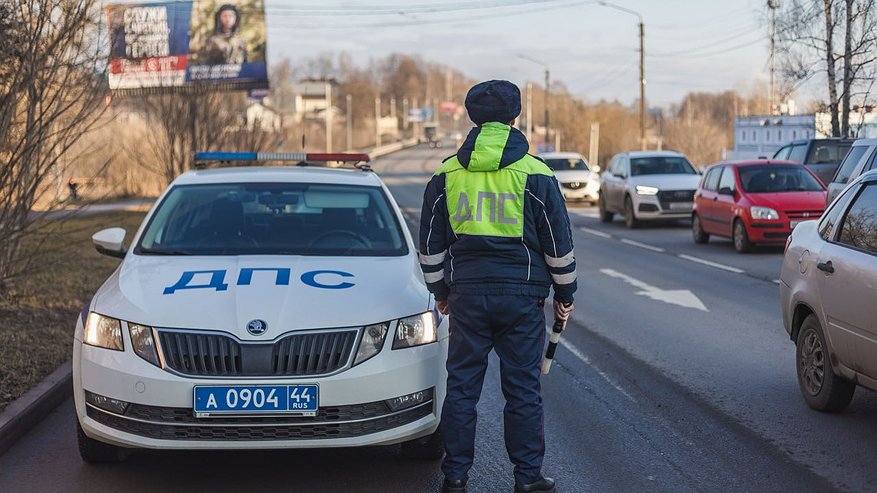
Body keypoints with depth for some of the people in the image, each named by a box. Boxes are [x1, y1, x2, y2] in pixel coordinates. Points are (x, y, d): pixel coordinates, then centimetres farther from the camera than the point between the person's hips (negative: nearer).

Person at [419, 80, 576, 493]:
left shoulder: (446, 174, 5)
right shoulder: (535, 174, -4)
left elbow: (431, 243, 11)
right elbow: (558, 243, 0)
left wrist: (440, 290, 23)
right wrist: (564, 293, 12)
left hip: (467, 295, 2)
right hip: (521, 296, -2)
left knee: (462, 386, 8)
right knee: (522, 389, 5)